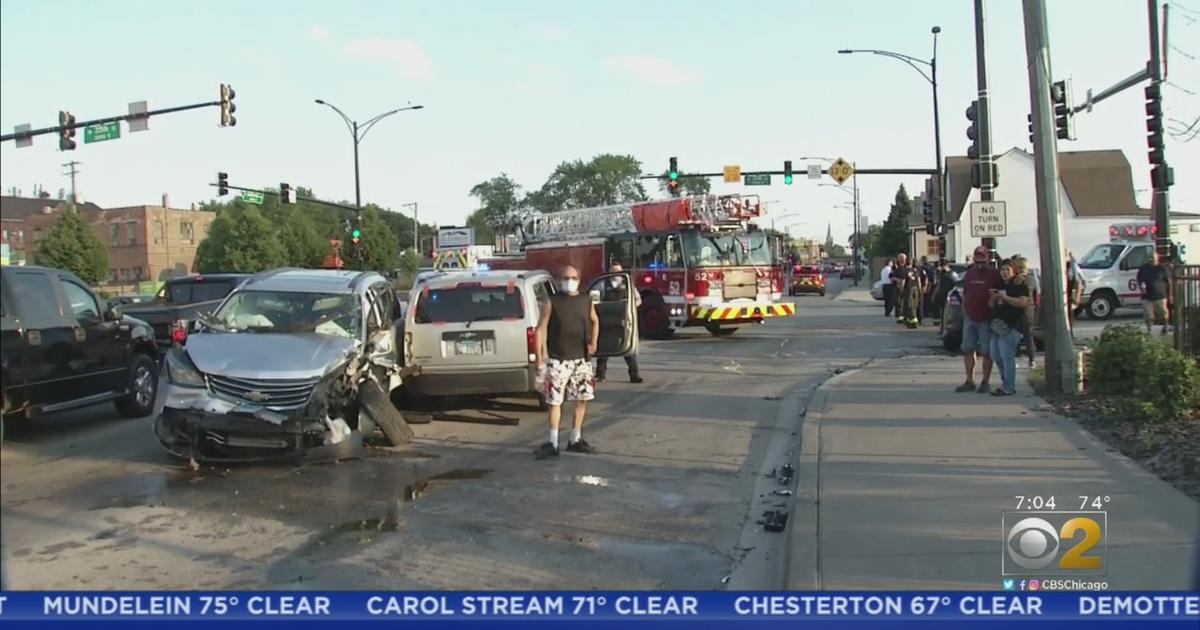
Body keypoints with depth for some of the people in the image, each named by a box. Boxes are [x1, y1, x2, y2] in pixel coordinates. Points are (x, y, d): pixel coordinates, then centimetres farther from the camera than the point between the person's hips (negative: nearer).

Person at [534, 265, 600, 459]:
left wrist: (593, 343, 11)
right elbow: (541, 328, -6)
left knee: (582, 399, 10)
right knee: (554, 401, -2)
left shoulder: (586, 300, 7)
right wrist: (540, 357, -11)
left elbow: (595, 321, 23)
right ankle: (553, 444, 5)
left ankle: (575, 440, 23)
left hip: (581, 359, 5)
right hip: (558, 360, -4)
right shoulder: (552, 303, -6)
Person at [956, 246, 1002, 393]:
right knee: (967, 350, 7)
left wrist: (993, 301, -17)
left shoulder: (994, 274, -5)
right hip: (969, 318, 6)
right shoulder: (969, 273, 12)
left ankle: (985, 382, 9)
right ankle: (969, 381, 14)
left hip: (986, 319, -5)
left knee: (986, 352, 1)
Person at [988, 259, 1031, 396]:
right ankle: (1006, 380, 24)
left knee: (1007, 355, -8)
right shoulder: (1000, 286, 20)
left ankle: (1008, 387, -2)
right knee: (995, 354, 10)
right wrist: (993, 298, 3)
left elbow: (1023, 302, -20)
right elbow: (992, 306, 25)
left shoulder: (1019, 285, -5)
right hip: (997, 324, 9)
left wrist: (1005, 297, -19)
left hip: (1011, 326, -9)